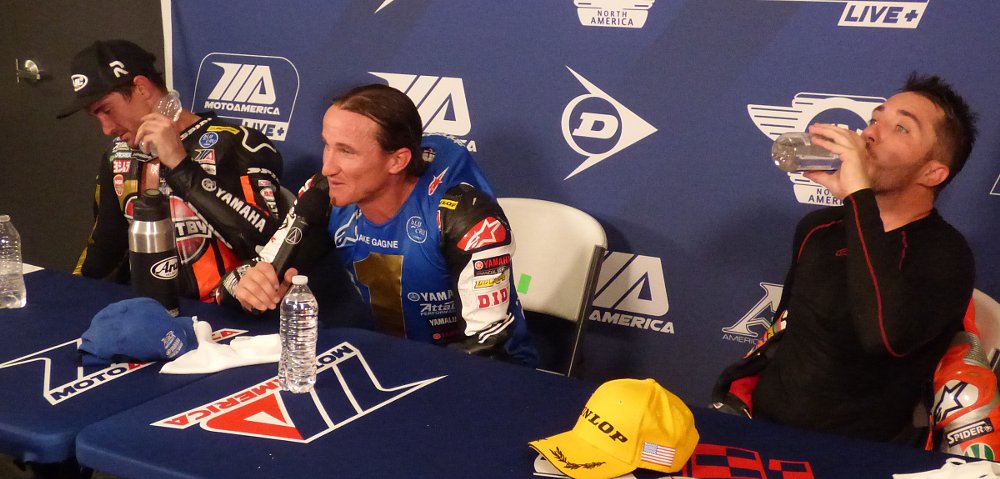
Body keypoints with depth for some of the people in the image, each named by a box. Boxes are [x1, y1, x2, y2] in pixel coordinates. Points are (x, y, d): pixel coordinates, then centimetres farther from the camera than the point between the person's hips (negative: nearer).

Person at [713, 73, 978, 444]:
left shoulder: (944, 256, -12)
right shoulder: (818, 229, 9)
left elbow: (886, 335, -33)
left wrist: (859, 195, -28)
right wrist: (738, 390, 9)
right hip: (759, 421, 5)